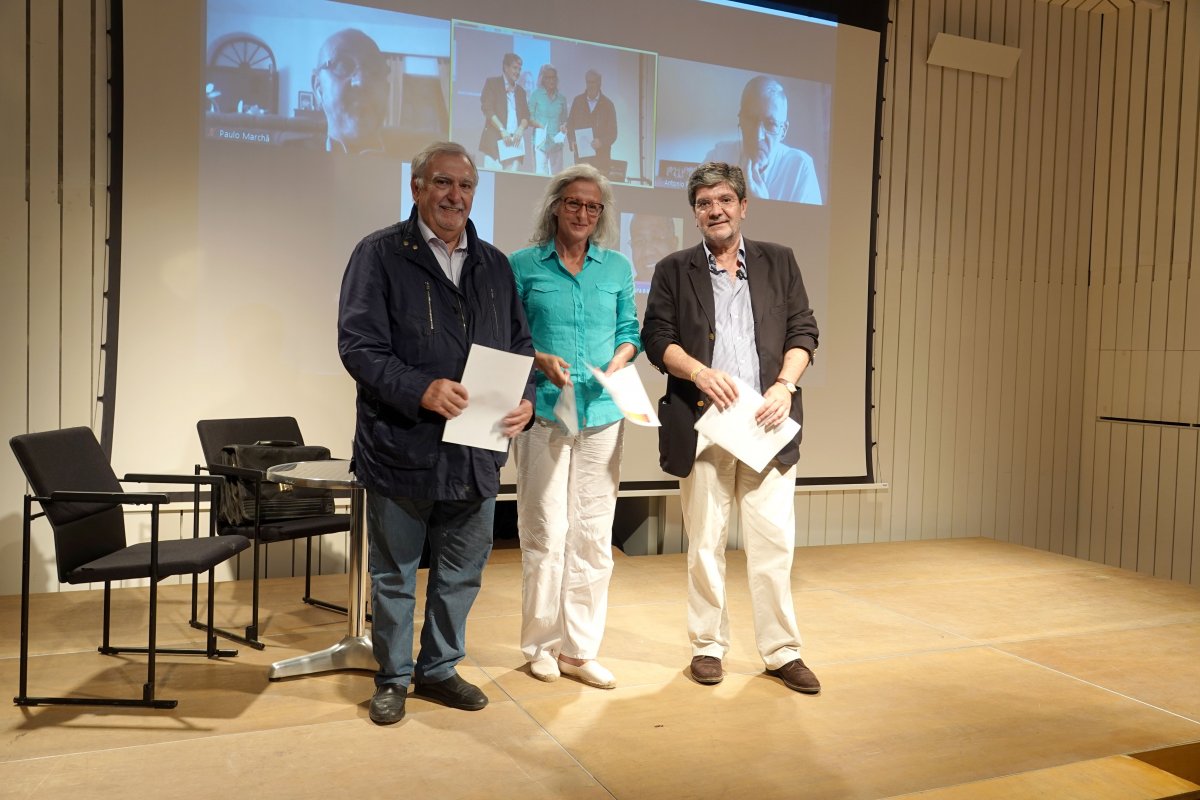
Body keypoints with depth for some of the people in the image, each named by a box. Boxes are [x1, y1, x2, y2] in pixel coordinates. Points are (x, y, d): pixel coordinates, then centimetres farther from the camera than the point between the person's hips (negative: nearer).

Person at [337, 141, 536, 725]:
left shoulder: (495, 265, 12)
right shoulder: (380, 255, -4)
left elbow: (520, 346, 14)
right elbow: (358, 345, -12)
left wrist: (526, 399, -6)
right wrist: (422, 390, -25)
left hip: (476, 453, 5)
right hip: (401, 450, -4)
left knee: (461, 572, 16)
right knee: (395, 574, 11)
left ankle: (438, 668, 35)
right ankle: (393, 677, 30)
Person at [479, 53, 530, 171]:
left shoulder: (520, 90, 23)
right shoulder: (492, 83, 8)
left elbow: (525, 115, 18)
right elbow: (487, 108, -3)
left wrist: (520, 130, -5)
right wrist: (502, 130, -13)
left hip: (515, 140, 4)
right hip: (495, 139, -4)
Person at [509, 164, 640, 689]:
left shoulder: (618, 268, 11)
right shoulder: (524, 265, 3)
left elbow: (629, 331, 14)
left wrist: (619, 362, -6)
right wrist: (540, 360, -14)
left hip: (602, 415, 3)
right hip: (544, 411, -3)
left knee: (594, 535, 6)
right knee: (545, 532, 0)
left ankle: (580, 649, 17)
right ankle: (542, 644, 17)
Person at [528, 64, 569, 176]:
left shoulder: (561, 98, 13)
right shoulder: (536, 95, 5)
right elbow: (529, 118, 1)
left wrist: (564, 126, -3)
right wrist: (539, 126, -18)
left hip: (556, 141, 3)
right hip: (541, 141, -3)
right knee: (542, 173, -11)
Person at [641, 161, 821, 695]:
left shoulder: (779, 262, 12)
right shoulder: (674, 270, 9)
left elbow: (802, 331, 7)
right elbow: (656, 337, 2)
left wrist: (785, 384, -9)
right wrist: (699, 372, -15)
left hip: (767, 423, 1)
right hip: (703, 425, 0)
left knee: (774, 541, 2)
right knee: (705, 543, 6)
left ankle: (782, 651, 15)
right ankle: (708, 646, 20)